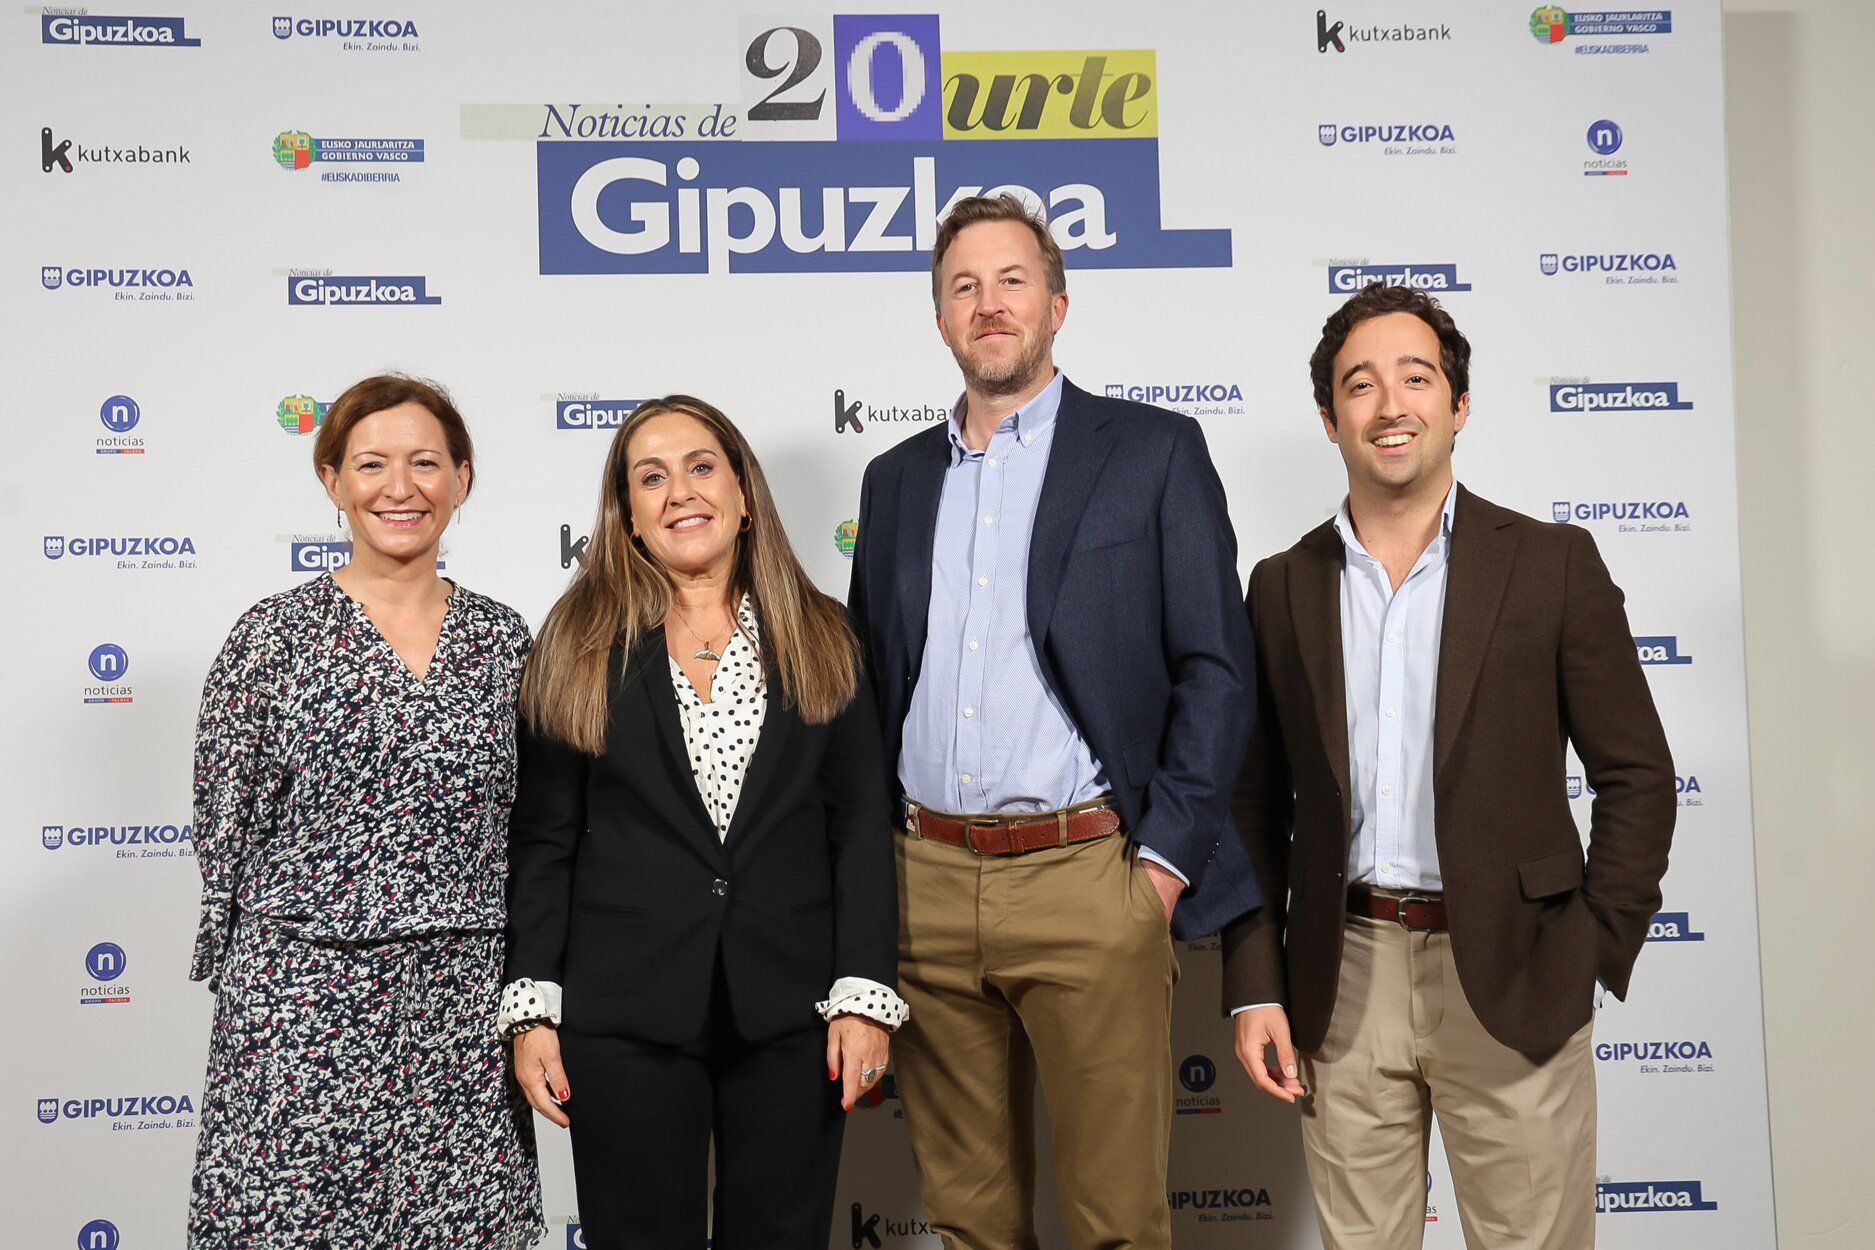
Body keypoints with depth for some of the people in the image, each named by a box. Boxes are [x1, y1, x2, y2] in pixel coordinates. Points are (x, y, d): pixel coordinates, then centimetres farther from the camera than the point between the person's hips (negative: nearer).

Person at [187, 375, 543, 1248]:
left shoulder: (502, 640, 7)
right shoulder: (275, 635, -1)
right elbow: (224, 832, 2)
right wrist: (242, 996, 3)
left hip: (465, 1011, 3)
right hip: (305, 1005, -2)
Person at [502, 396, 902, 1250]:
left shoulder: (821, 640, 5)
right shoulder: (579, 645, 2)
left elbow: (860, 828, 3)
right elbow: (542, 840, 2)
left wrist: (865, 995, -4)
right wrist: (532, 1011, -3)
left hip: (790, 1014, 1)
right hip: (625, 1017, -1)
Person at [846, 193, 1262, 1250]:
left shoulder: (1155, 452, 2)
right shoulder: (898, 479, 15)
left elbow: (1218, 671, -2)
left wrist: (1163, 862, -9)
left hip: (1089, 877, -4)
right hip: (928, 883, 4)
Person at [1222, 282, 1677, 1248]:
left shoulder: (1552, 565, 0)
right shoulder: (1283, 587, 6)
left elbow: (1636, 774, 1)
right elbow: (1256, 805, 8)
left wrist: (1593, 957, -5)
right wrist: (1255, 989, 3)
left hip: (1508, 982, -2)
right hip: (1342, 986, 2)